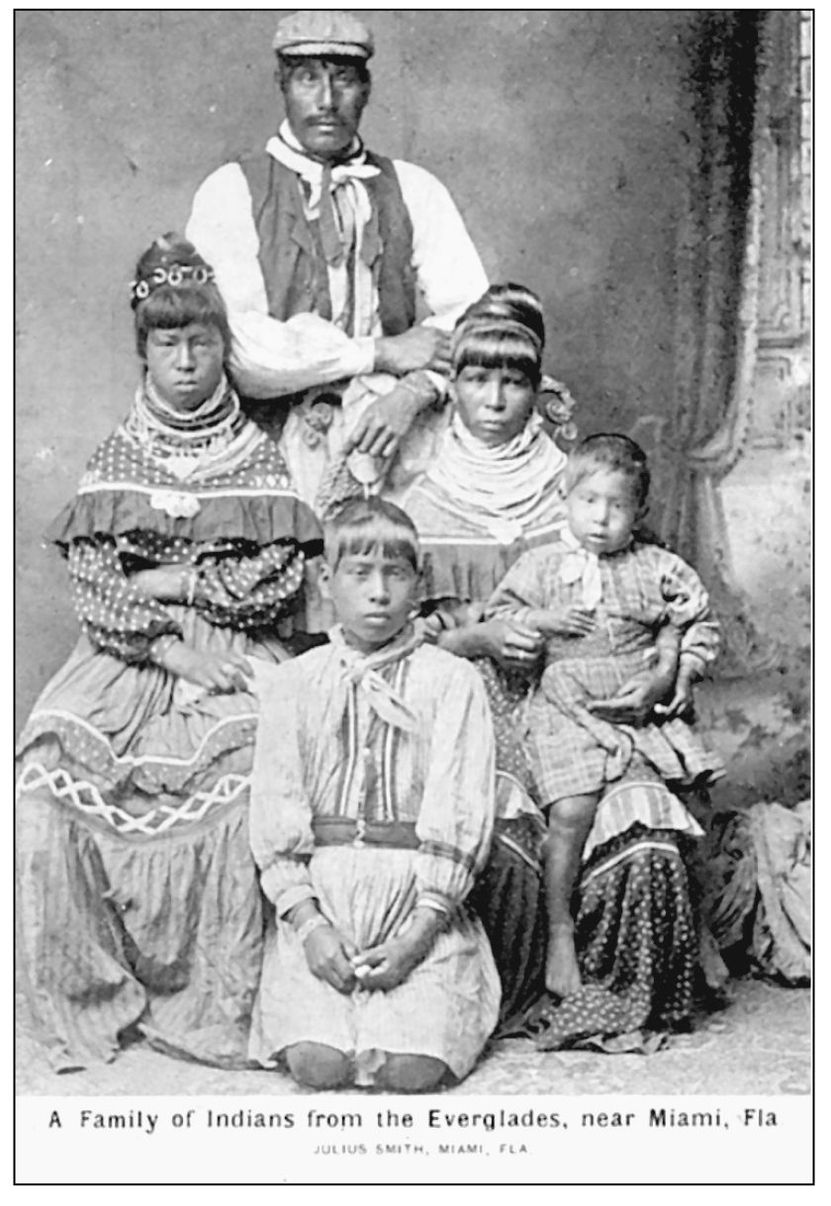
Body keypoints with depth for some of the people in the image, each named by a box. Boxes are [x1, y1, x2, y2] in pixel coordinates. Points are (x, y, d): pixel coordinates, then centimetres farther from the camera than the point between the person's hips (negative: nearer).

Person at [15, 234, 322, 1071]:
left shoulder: (259, 456, 9)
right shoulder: (116, 460, 13)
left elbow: (280, 579, -1)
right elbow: (90, 585, 2)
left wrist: (170, 579, -4)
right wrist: (175, 649, -12)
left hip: (237, 658, -2)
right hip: (130, 659, 2)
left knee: (239, 781, -32)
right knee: (52, 774, -24)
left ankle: (218, 1002, -19)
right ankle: (89, 995, -10)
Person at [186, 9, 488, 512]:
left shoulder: (415, 190, 14)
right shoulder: (231, 192, 4)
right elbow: (234, 343, -9)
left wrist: (414, 392, -15)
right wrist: (380, 352, -9)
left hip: (395, 425, 3)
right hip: (282, 438, -2)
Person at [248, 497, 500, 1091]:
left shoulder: (452, 680, 4)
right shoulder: (292, 681, 9)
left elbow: (459, 818, -2)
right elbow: (275, 816, 4)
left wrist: (419, 932, -12)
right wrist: (309, 924, -9)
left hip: (423, 897, -1)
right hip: (317, 892, 1)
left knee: (411, 1067, -18)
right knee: (317, 1062, -18)